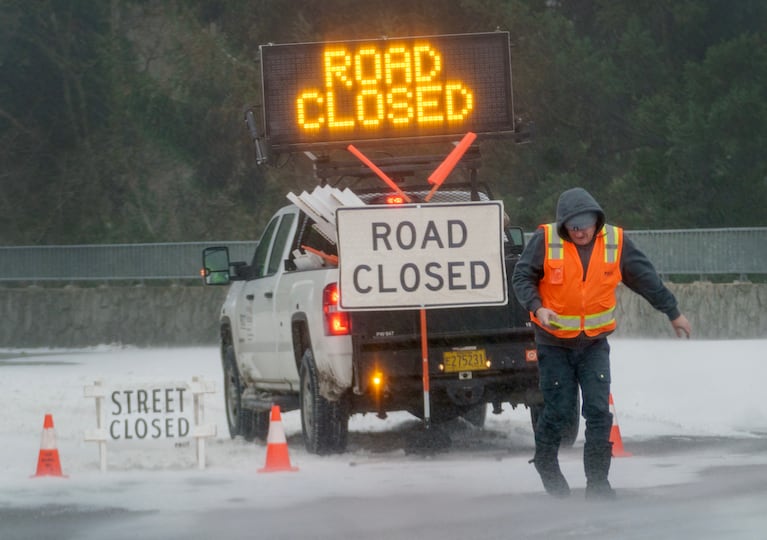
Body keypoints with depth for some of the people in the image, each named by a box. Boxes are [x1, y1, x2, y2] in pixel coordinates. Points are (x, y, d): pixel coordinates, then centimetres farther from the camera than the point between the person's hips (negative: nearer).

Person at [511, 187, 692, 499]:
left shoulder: (615, 242, -6)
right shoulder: (545, 241, -13)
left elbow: (646, 279, 5)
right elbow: (522, 277, -6)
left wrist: (673, 313, 11)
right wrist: (537, 308, -24)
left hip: (595, 343, 2)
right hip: (555, 341, -2)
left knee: (599, 410, -7)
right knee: (558, 409, 3)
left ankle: (597, 479, 0)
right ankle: (546, 461, 30)